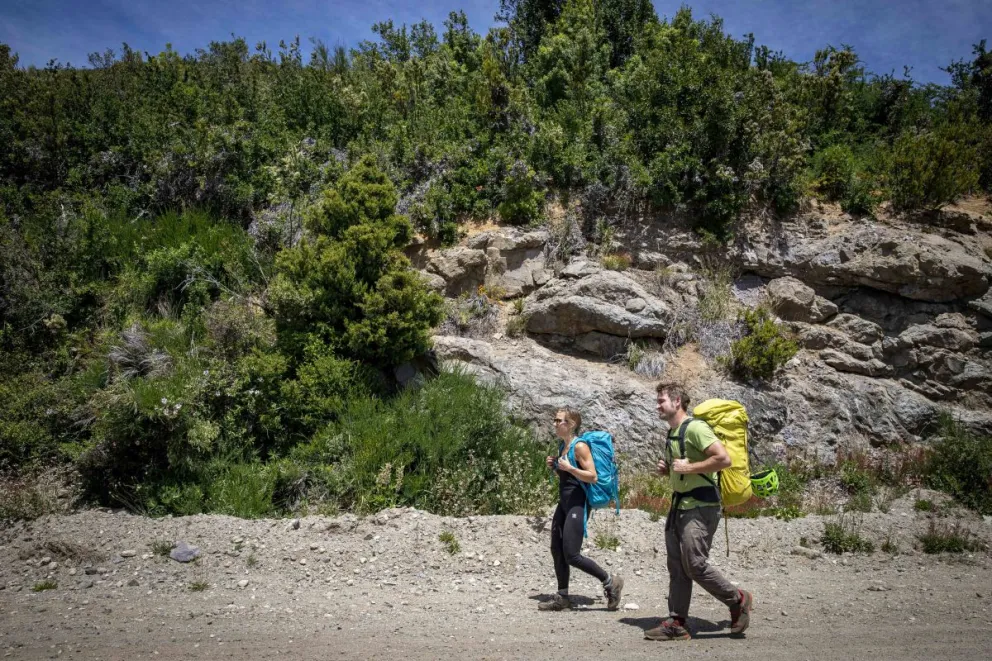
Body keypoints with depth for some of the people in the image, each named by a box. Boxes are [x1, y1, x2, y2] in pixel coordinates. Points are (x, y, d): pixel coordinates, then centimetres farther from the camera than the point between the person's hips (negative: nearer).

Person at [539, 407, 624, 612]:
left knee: (571, 555, -9)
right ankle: (562, 598, 16)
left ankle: (610, 582, 6)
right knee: (557, 551, 8)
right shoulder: (563, 446, 13)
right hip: (564, 502, 9)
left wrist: (568, 467, -22)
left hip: (577, 504, -9)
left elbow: (592, 476, -19)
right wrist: (555, 466, 7)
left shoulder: (579, 446, -13)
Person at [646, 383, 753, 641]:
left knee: (695, 564, -10)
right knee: (677, 566, 7)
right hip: (679, 504, 9)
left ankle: (738, 600, 11)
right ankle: (677, 623, 11)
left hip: (701, 506, -9)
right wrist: (666, 468, 9)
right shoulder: (671, 434, 17)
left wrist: (688, 467, -20)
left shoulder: (695, 428, -14)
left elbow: (724, 459, -22)